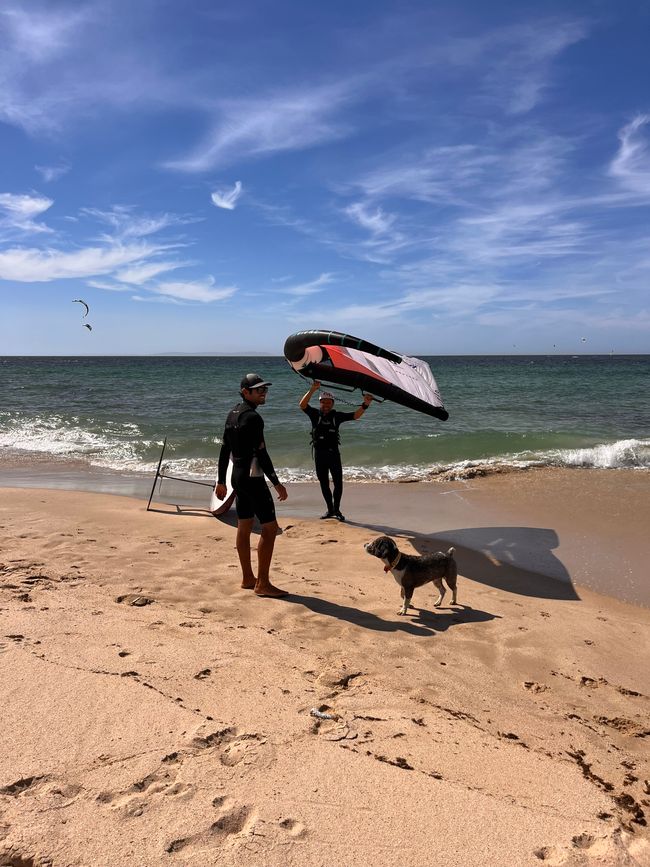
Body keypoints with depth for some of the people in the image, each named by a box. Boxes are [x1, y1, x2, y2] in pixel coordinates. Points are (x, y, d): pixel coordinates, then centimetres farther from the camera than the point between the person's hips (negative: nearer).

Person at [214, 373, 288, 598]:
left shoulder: (233, 414, 12)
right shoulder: (252, 417, -16)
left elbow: (225, 450, 16)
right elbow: (261, 453, -21)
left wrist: (221, 481, 20)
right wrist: (276, 483, -19)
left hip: (237, 476, 10)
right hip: (252, 478, -10)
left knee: (244, 527, 13)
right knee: (270, 528, -5)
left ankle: (248, 578, 22)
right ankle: (262, 584, -2)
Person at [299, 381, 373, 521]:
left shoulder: (337, 416, 3)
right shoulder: (315, 414, 1)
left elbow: (355, 415, -2)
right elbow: (302, 405, -14)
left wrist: (365, 405, -19)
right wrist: (312, 390, -25)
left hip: (333, 453, 0)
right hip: (319, 454, 0)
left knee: (338, 482, -5)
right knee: (324, 483, 9)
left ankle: (336, 510, 8)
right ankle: (330, 510, 22)